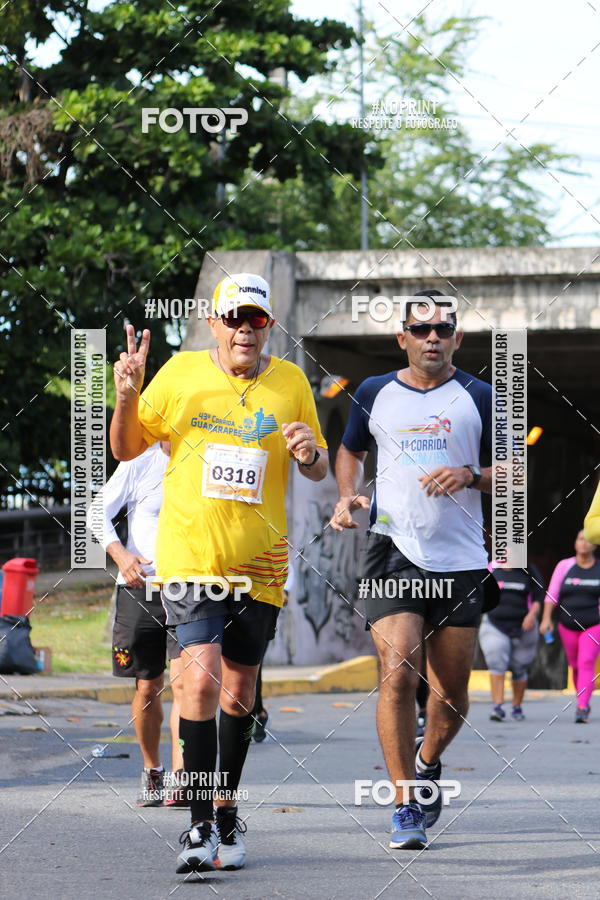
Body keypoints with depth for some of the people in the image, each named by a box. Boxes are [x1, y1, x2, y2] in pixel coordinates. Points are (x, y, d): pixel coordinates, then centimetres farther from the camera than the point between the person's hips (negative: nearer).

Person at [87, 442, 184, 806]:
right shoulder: (140, 464, -1)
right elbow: (98, 512, 1)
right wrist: (120, 553, -15)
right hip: (140, 588, 0)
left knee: (184, 681, -16)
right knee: (147, 688, 7)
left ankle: (180, 776, -21)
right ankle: (152, 772, 27)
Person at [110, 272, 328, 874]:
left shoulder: (290, 383, 5)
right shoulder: (181, 373, 1)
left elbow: (318, 472, 13)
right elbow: (126, 449, 8)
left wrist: (310, 455, -11)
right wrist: (127, 396, -10)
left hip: (259, 564, 2)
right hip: (188, 555, -2)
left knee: (239, 691, 10)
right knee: (201, 676, -18)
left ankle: (226, 814, 27)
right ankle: (199, 825, -13)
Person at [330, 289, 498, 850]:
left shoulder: (478, 397, 5)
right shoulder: (374, 394, 9)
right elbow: (350, 451, 25)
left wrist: (470, 476, -13)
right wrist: (347, 496, 5)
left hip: (461, 559, 1)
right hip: (393, 549, -1)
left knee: (452, 692, 7)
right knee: (396, 673, -16)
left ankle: (428, 762, 38)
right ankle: (405, 807, -11)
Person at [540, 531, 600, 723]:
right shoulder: (564, 566, 2)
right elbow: (552, 595, -1)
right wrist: (546, 618, -11)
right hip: (568, 626, 3)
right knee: (575, 666, 12)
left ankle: (582, 709, -23)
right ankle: (584, 702, 32)